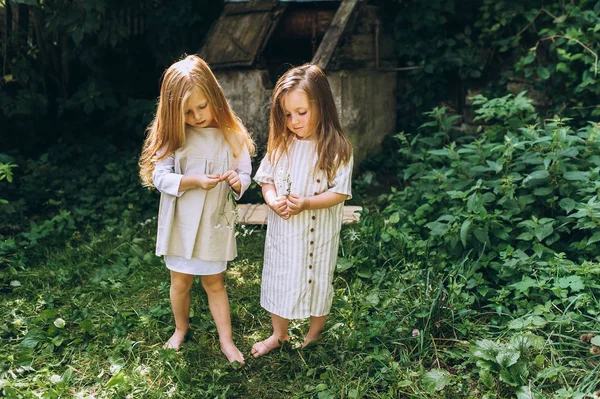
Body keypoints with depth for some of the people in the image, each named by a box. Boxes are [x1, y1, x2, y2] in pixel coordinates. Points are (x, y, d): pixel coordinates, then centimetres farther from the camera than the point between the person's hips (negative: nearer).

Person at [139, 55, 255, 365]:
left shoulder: (232, 135, -7)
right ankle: (181, 329, 40)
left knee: (214, 282, 10)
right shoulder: (173, 135, -8)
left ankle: (226, 340, 25)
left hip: (214, 223, 0)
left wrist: (238, 181, -26)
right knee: (180, 282, 15)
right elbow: (159, 177, -13)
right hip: (180, 223, 1)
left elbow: (245, 175, -3)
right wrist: (195, 181, -26)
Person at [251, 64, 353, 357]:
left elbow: (340, 192, -15)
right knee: (279, 277, 16)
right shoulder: (280, 143, -1)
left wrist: (306, 203, -28)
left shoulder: (336, 147, -15)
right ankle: (279, 335, 37)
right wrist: (273, 200, -16)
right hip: (281, 228, 4)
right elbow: (266, 178, 5)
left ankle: (314, 334, 38)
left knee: (316, 279, 14)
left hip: (318, 231, -4)